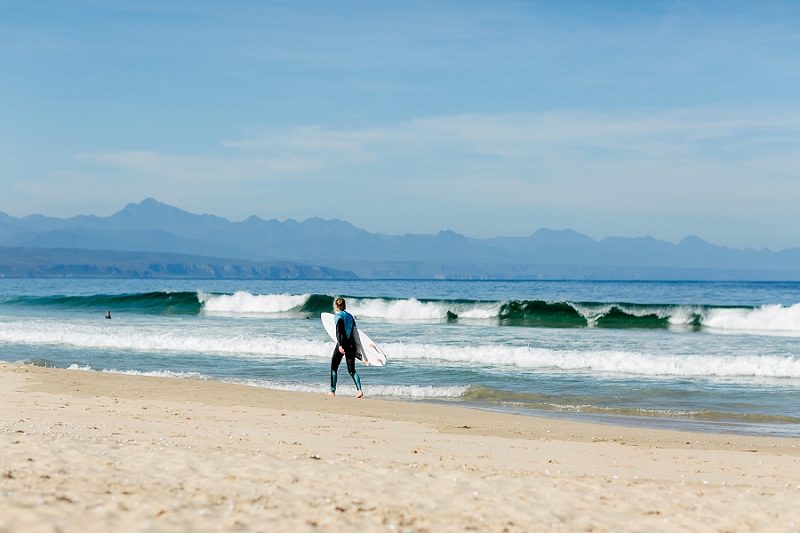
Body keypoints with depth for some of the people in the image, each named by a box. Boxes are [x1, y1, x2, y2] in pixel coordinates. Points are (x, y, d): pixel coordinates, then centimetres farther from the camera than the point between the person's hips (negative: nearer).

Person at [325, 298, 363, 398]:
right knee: (351, 370, 5)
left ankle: (332, 391, 13)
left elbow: (339, 331, -17)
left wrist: (340, 345, -27)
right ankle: (359, 390, -14)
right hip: (351, 344, 6)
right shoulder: (350, 316, 13)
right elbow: (354, 331, 15)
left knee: (333, 367, 10)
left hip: (343, 344, -6)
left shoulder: (338, 316, -5)